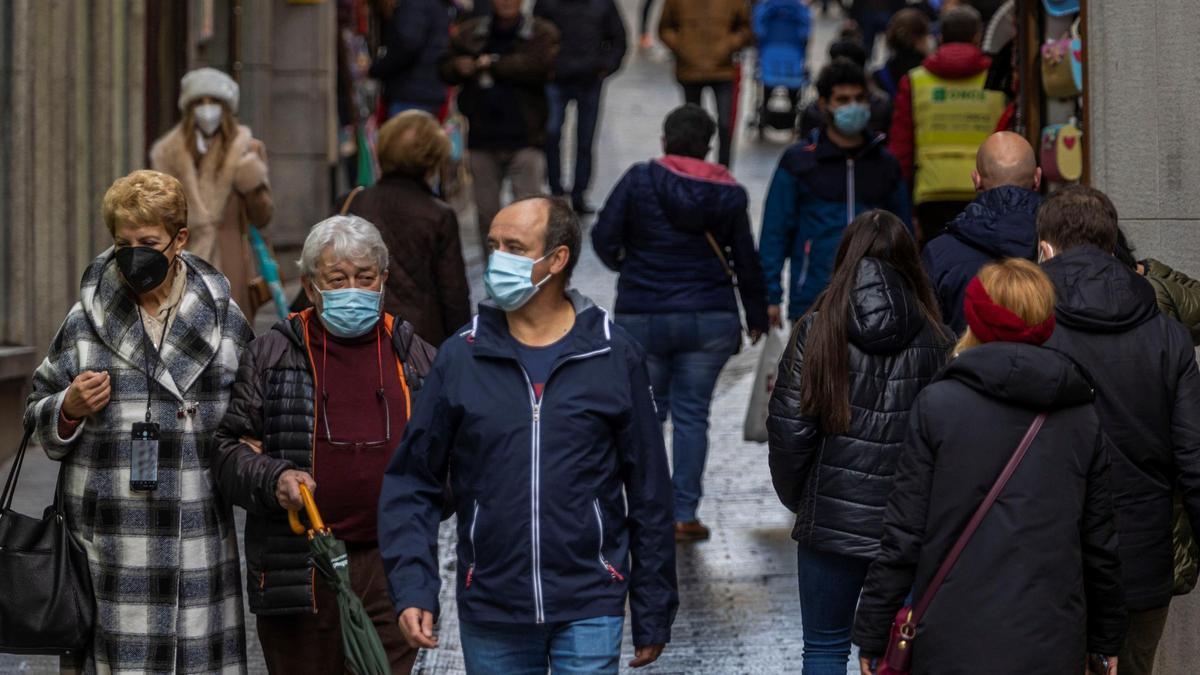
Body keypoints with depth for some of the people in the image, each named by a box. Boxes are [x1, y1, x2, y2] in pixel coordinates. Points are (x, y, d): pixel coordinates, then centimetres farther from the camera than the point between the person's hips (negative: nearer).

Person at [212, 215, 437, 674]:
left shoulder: (413, 356, 12)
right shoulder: (270, 357, 4)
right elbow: (229, 450, 2)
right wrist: (271, 479, -16)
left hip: (391, 569, 1)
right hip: (297, 568, -1)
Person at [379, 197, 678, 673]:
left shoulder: (614, 357, -1)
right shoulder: (461, 358, 1)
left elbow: (649, 492, 3)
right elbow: (412, 482, 3)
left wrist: (653, 616, 4)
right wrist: (412, 589, -9)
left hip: (589, 610, -2)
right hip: (490, 613, 2)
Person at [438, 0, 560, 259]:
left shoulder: (542, 33, 0)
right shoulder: (469, 32, 11)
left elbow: (538, 65, -18)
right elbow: (445, 68, 11)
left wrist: (492, 63, -12)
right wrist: (459, 68, -13)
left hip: (525, 138, -3)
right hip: (481, 138, 4)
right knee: (486, 210, 11)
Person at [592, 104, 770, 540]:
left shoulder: (639, 181, -5)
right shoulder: (729, 194, 2)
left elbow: (604, 237, -8)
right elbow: (746, 260, 7)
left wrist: (620, 263, 16)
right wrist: (757, 317, 19)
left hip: (642, 317, -1)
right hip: (711, 317, 1)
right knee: (692, 414, 6)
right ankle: (684, 513, 3)